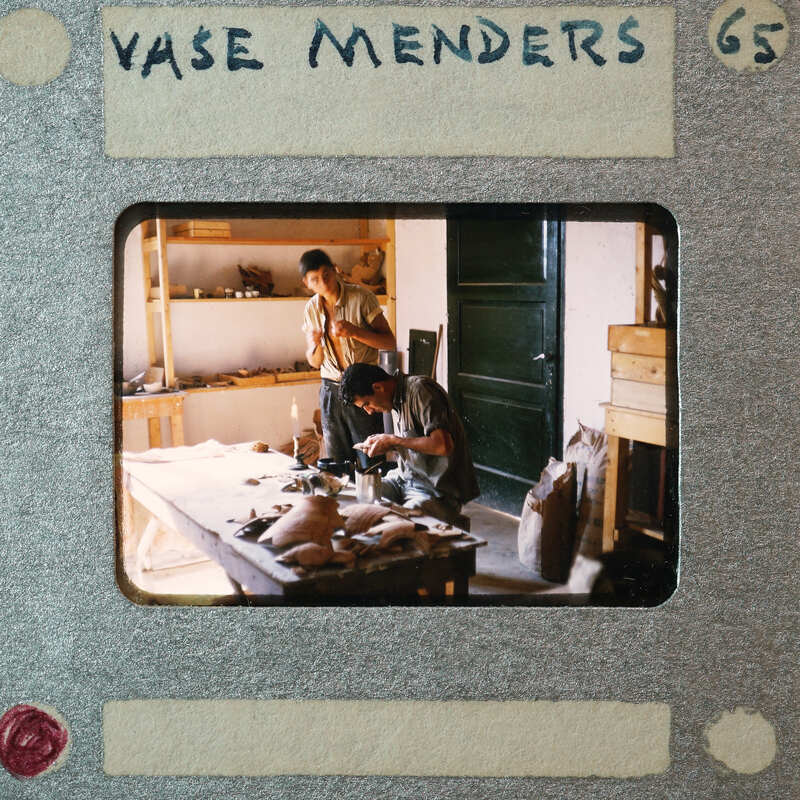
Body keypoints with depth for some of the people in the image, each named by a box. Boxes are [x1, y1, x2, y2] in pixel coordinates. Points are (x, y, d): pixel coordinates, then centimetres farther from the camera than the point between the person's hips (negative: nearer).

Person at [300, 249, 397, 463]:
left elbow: (390, 342, -9)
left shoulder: (361, 297, -8)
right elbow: (315, 362, 11)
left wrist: (354, 332, -22)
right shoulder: (312, 309, 5)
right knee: (336, 468, 7)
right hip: (330, 391, 4)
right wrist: (314, 345, -12)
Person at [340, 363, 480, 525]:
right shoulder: (396, 399, 10)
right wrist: (385, 444, 4)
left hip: (438, 492, -9)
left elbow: (443, 446, -27)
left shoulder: (420, 389, -17)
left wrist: (393, 441, -16)